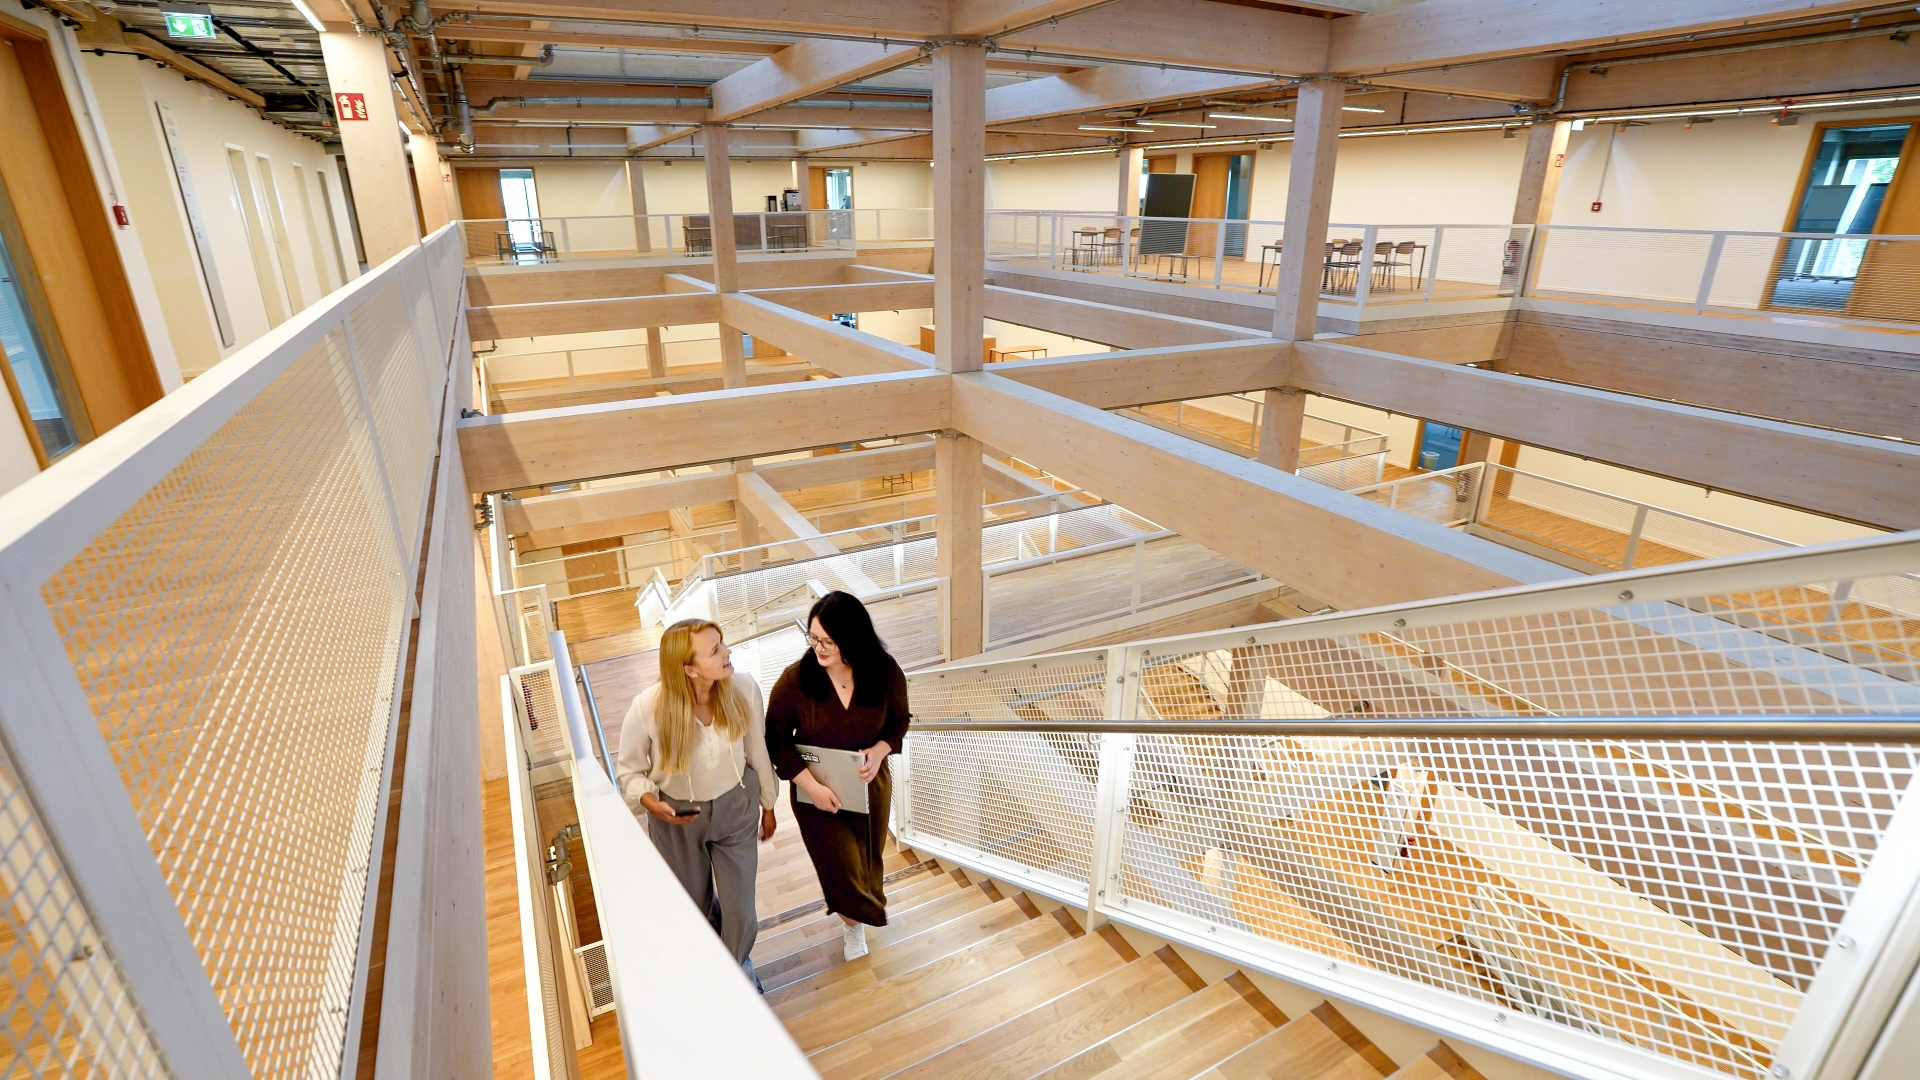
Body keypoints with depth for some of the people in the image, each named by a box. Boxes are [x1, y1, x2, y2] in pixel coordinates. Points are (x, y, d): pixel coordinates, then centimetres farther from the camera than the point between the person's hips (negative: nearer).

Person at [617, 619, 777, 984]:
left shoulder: (744, 691, -26)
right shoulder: (647, 708, -30)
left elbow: (758, 752, -8)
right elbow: (628, 770, -11)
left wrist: (768, 805, 5)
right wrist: (651, 803, -30)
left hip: (734, 808, 0)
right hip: (677, 818, 0)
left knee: (741, 912, 8)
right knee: (694, 906, 23)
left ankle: (736, 963, 46)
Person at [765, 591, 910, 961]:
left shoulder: (885, 673, -21)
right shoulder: (795, 679, -26)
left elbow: (899, 719, -3)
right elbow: (775, 740, -14)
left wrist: (880, 750, -23)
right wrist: (811, 786, -22)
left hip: (870, 785, 3)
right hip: (817, 791, -2)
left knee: (868, 858, 24)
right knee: (841, 865, 9)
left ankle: (854, 912, 59)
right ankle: (852, 922, 45)